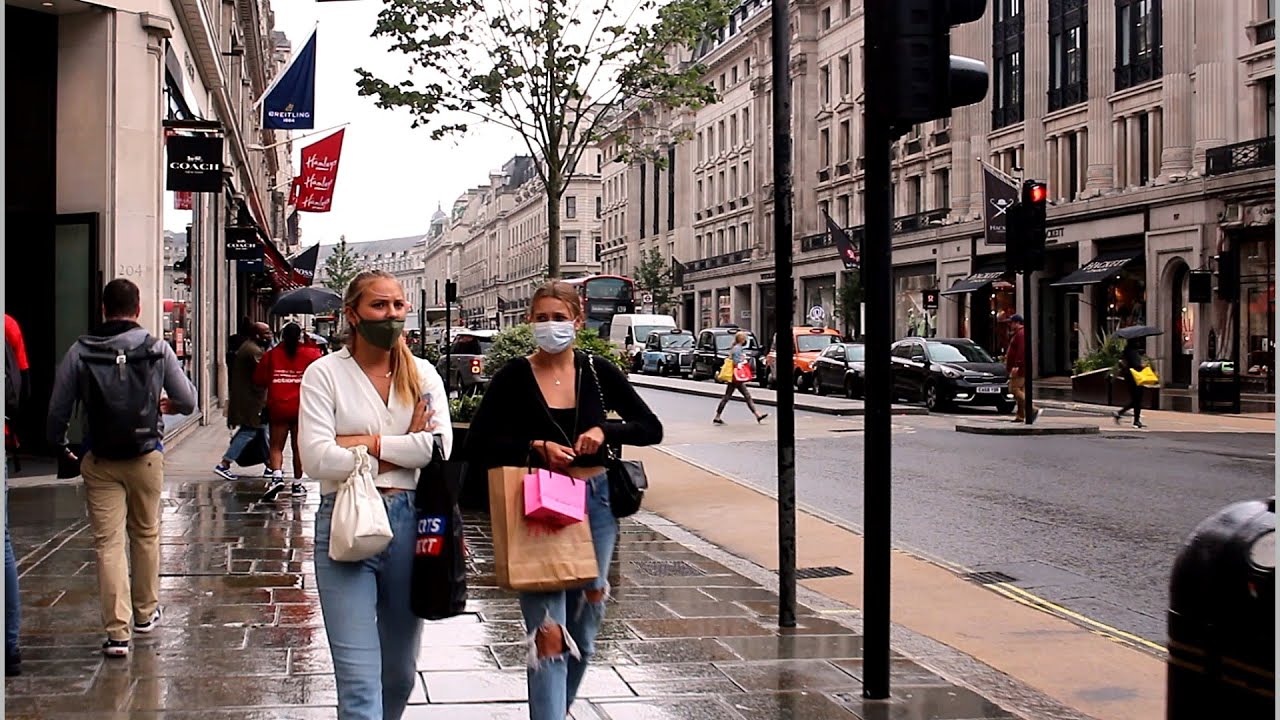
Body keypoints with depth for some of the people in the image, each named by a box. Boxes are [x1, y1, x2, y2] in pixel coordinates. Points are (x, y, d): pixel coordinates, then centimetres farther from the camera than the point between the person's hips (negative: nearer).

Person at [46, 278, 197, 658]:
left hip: (99, 462, -1)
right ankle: (145, 612, 33)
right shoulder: (158, 350, -5)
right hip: (146, 457, 1)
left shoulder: (81, 352, -6)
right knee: (145, 534, 18)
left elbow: (58, 409, -3)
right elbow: (188, 401, 0)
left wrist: (59, 445, 16)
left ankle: (118, 631, -4)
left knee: (108, 542, 1)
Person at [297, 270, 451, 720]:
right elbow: (316, 459, -13)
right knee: (359, 680, -7)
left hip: (408, 524, 4)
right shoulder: (325, 373, -2)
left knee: (400, 674, 16)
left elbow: (440, 446, -8)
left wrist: (363, 443, -10)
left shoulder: (422, 374, 8)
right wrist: (403, 449, -8)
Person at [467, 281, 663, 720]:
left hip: (595, 504, 3)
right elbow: (478, 444, -6)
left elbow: (651, 428, 3)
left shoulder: (597, 372, 2)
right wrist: (536, 448, -17)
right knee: (549, 635, -10)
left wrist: (606, 431, -14)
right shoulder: (514, 377, -4)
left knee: (584, 630, 14)